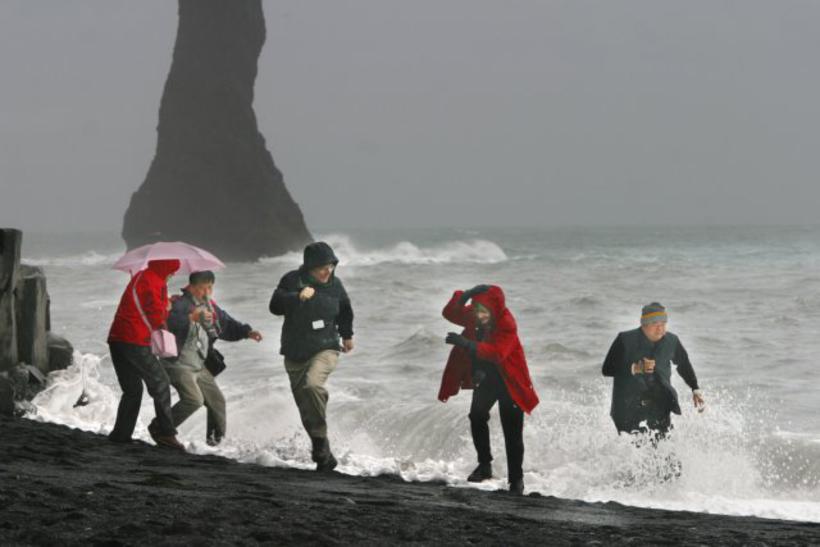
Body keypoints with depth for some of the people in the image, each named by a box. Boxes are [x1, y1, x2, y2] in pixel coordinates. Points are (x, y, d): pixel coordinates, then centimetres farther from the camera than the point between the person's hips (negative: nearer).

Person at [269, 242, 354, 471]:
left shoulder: (335, 285, 1)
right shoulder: (292, 280, -5)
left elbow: (345, 310, 21)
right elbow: (275, 306, -18)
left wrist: (346, 335, 32)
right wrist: (297, 297, -31)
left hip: (325, 349, -2)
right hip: (295, 353, 2)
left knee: (312, 384, -31)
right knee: (306, 409, 5)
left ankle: (320, 442, -22)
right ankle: (323, 455, 19)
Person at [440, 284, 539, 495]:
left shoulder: (506, 324, -28)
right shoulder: (474, 316, -8)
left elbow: (497, 353, -40)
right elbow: (450, 314, -10)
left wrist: (467, 344, -49)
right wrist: (463, 296, -28)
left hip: (510, 381, -6)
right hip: (485, 378, 6)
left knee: (512, 430, -3)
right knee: (477, 416, -11)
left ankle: (516, 479, 11)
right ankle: (485, 465, 8)